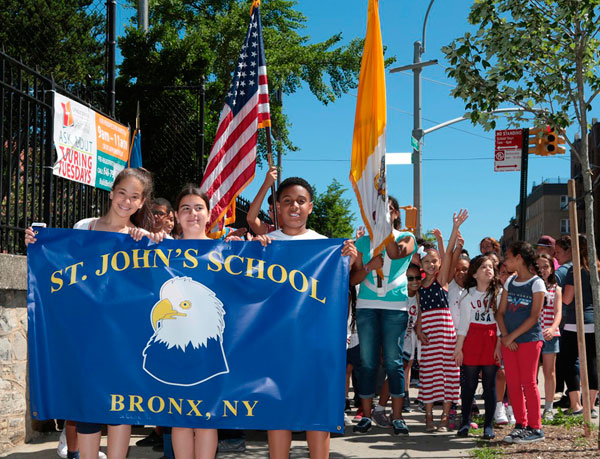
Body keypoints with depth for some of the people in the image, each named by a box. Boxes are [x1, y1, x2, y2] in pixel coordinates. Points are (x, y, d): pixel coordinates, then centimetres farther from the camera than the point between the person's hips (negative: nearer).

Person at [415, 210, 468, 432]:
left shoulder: (442, 278, 2)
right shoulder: (420, 285, 12)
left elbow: (449, 252, -9)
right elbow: (420, 311, 13)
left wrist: (455, 228, -18)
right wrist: (418, 329, -3)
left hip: (445, 328, -3)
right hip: (427, 331, 3)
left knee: (447, 370, -1)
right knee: (428, 371, 4)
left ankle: (445, 416, 6)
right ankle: (429, 415, 12)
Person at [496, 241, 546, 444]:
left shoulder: (536, 283, -6)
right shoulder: (510, 282, 13)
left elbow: (534, 317, -11)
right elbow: (500, 312, 11)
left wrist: (512, 336, -14)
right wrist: (504, 336, -5)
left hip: (529, 339, -6)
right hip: (509, 340, 6)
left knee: (528, 382, -5)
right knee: (512, 383, 6)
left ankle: (535, 428, 1)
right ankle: (521, 425, 15)